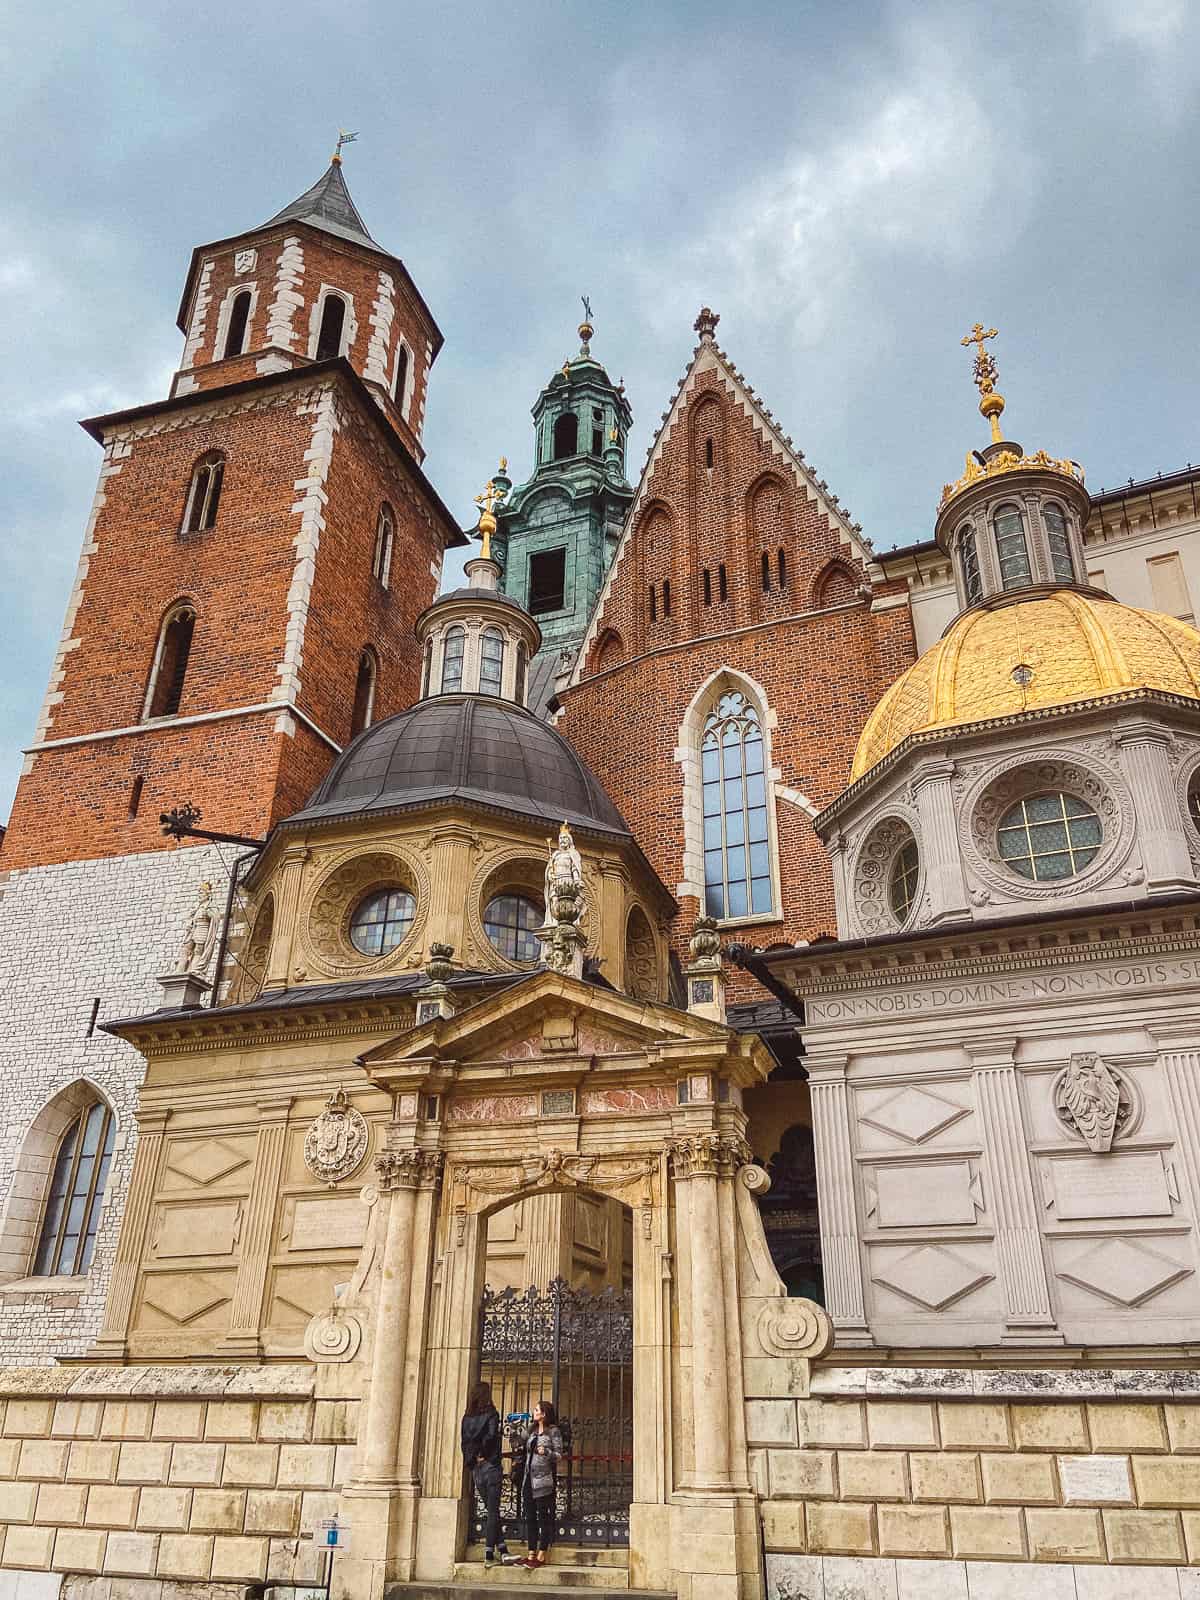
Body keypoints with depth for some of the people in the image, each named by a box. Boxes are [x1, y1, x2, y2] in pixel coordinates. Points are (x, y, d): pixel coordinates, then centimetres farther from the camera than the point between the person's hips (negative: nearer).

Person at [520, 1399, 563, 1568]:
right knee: (530, 1516, 6)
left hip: (544, 1479, -7)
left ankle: (541, 1556, -1)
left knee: (544, 1516, -4)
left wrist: (546, 1452, -24)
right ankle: (531, 1554, 12)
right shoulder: (533, 1431, 16)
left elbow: (558, 1454, -8)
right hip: (530, 1478, 7)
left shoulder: (553, 1431, -4)